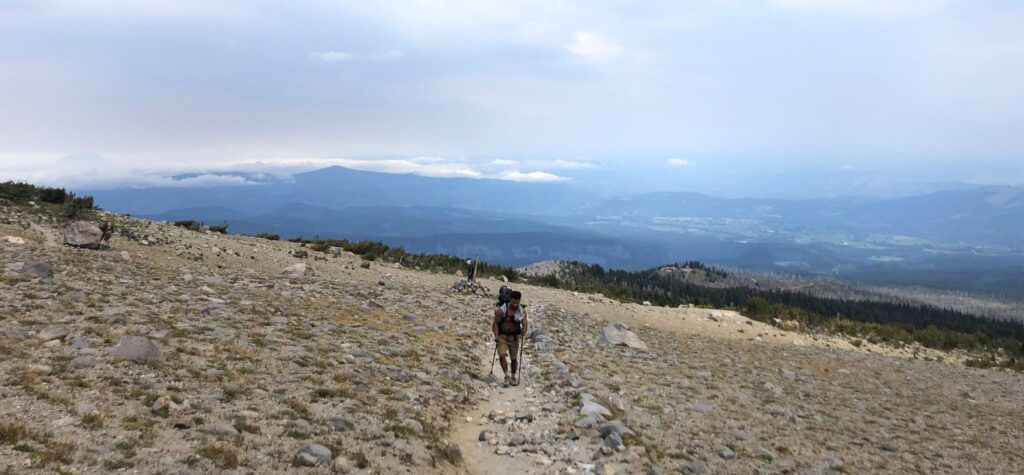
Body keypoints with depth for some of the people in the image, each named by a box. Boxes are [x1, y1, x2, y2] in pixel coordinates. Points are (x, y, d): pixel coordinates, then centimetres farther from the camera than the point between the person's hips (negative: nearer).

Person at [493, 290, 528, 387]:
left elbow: (525, 325, -2)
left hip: (514, 337, 2)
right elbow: (495, 323, -8)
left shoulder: (522, 312, -6)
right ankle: (507, 376, -9)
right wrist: (496, 336, -19)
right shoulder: (502, 310, -14)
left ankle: (514, 377, 29)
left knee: (514, 359, 10)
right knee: (502, 355, -19)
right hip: (502, 336, -2)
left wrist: (524, 330, -25)